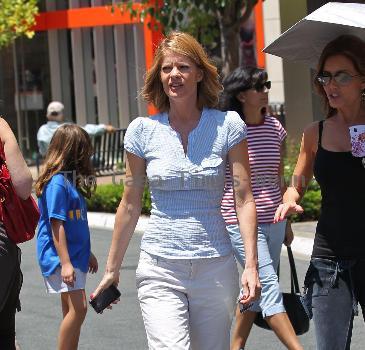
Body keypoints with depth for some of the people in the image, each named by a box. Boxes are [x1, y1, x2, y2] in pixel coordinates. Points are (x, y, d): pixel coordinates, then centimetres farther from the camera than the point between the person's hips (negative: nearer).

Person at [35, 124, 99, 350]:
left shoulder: (71, 180, 14)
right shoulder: (57, 182, -15)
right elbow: (56, 225, -19)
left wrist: (87, 254, 28)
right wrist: (65, 263, -23)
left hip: (75, 255, 10)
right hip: (60, 257, -10)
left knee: (72, 311, 12)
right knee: (78, 308, -17)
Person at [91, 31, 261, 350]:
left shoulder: (227, 125, 0)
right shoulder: (143, 131, 3)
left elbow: (244, 198, -2)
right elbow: (130, 205, 10)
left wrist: (251, 264, -12)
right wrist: (112, 269, 13)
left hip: (216, 268, 1)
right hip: (160, 269, 0)